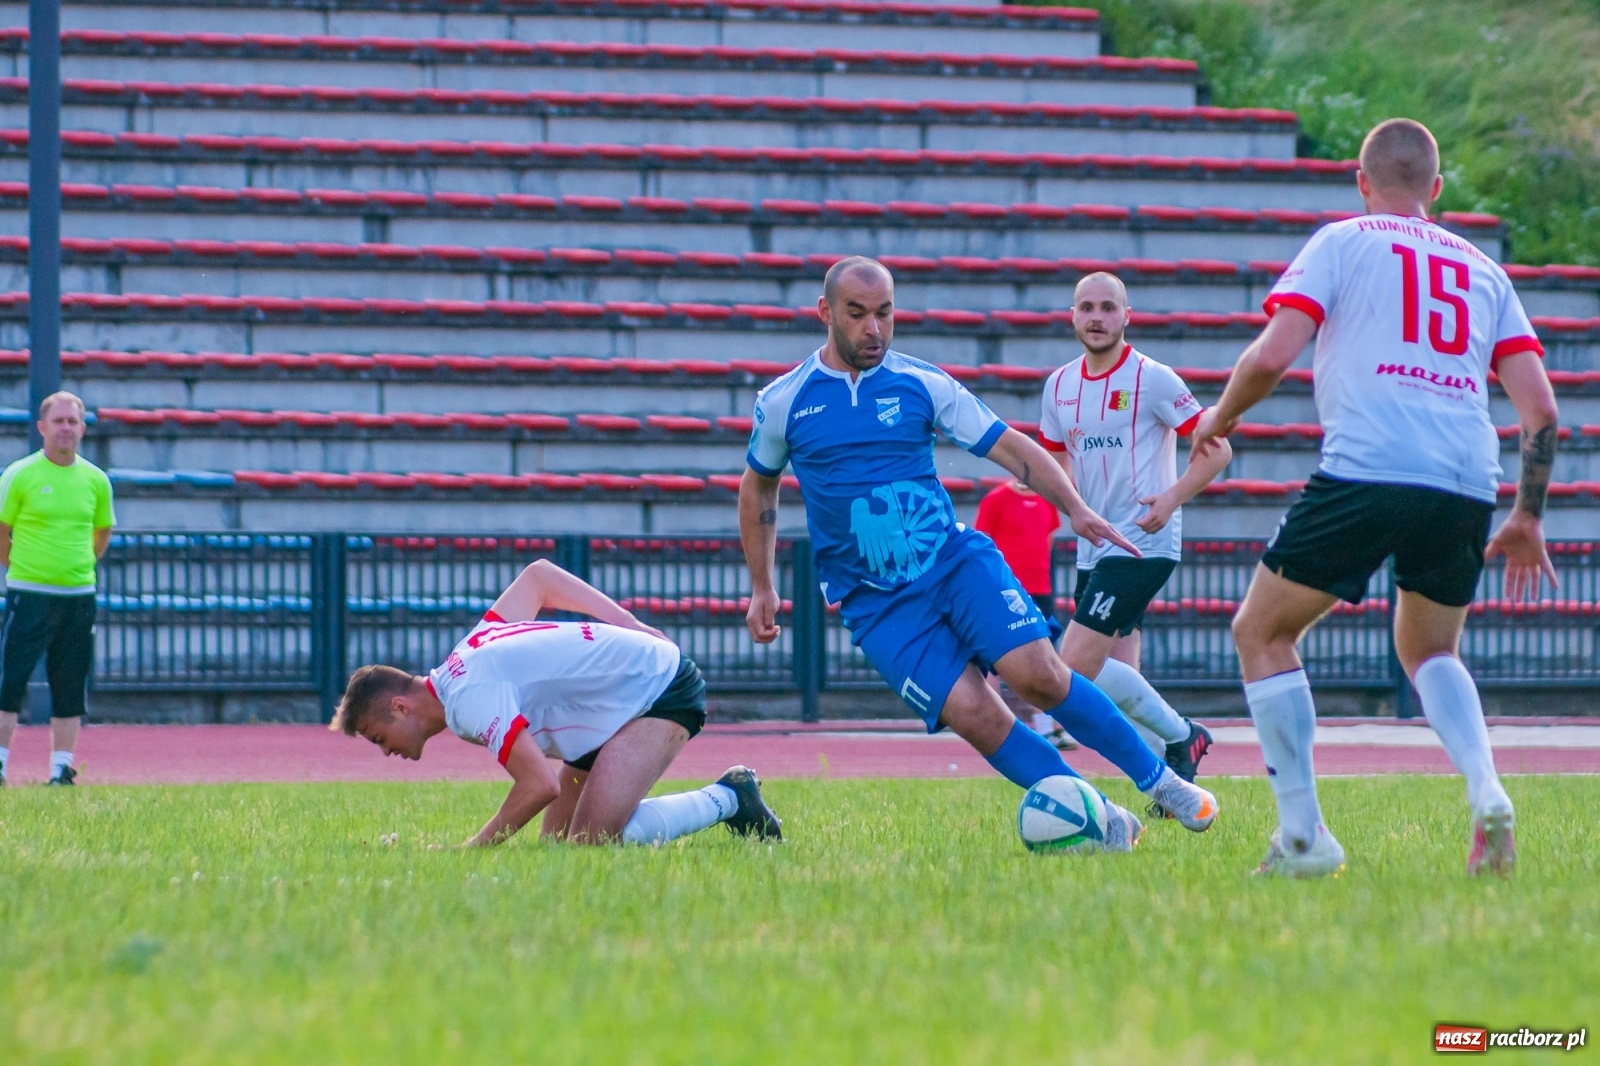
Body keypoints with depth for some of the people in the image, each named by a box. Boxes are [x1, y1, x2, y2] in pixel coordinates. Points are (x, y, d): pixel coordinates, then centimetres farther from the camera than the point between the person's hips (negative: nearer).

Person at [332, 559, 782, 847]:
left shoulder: (468, 697, -23)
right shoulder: (473, 649, 6)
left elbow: (540, 785, -31)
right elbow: (536, 575, 18)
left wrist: (467, 852, -20)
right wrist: (632, 627, 15)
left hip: (661, 689, -10)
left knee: (593, 841, -22)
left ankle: (724, 800, -5)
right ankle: (725, 798, 14)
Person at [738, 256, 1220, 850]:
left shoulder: (921, 383, 2)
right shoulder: (782, 404, 3)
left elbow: (1010, 447, 3)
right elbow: (758, 489, 20)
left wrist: (1075, 509, -12)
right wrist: (761, 589, 19)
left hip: (958, 558, 1)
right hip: (876, 602, -1)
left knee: (1037, 673, -20)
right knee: (971, 713, -19)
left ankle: (1159, 780, -3)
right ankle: (1100, 823, -9)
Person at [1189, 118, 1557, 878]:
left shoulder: (1341, 243, 10)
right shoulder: (1482, 270, 22)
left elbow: (1272, 355, -3)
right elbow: (1540, 408, 14)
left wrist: (1221, 417, 16)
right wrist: (1528, 518, 22)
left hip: (1365, 468, -5)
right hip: (1468, 486, 5)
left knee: (1261, 632, 13)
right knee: (1429, 652, 26)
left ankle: (1302, 836, 6)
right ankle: (1487, 795, -2)